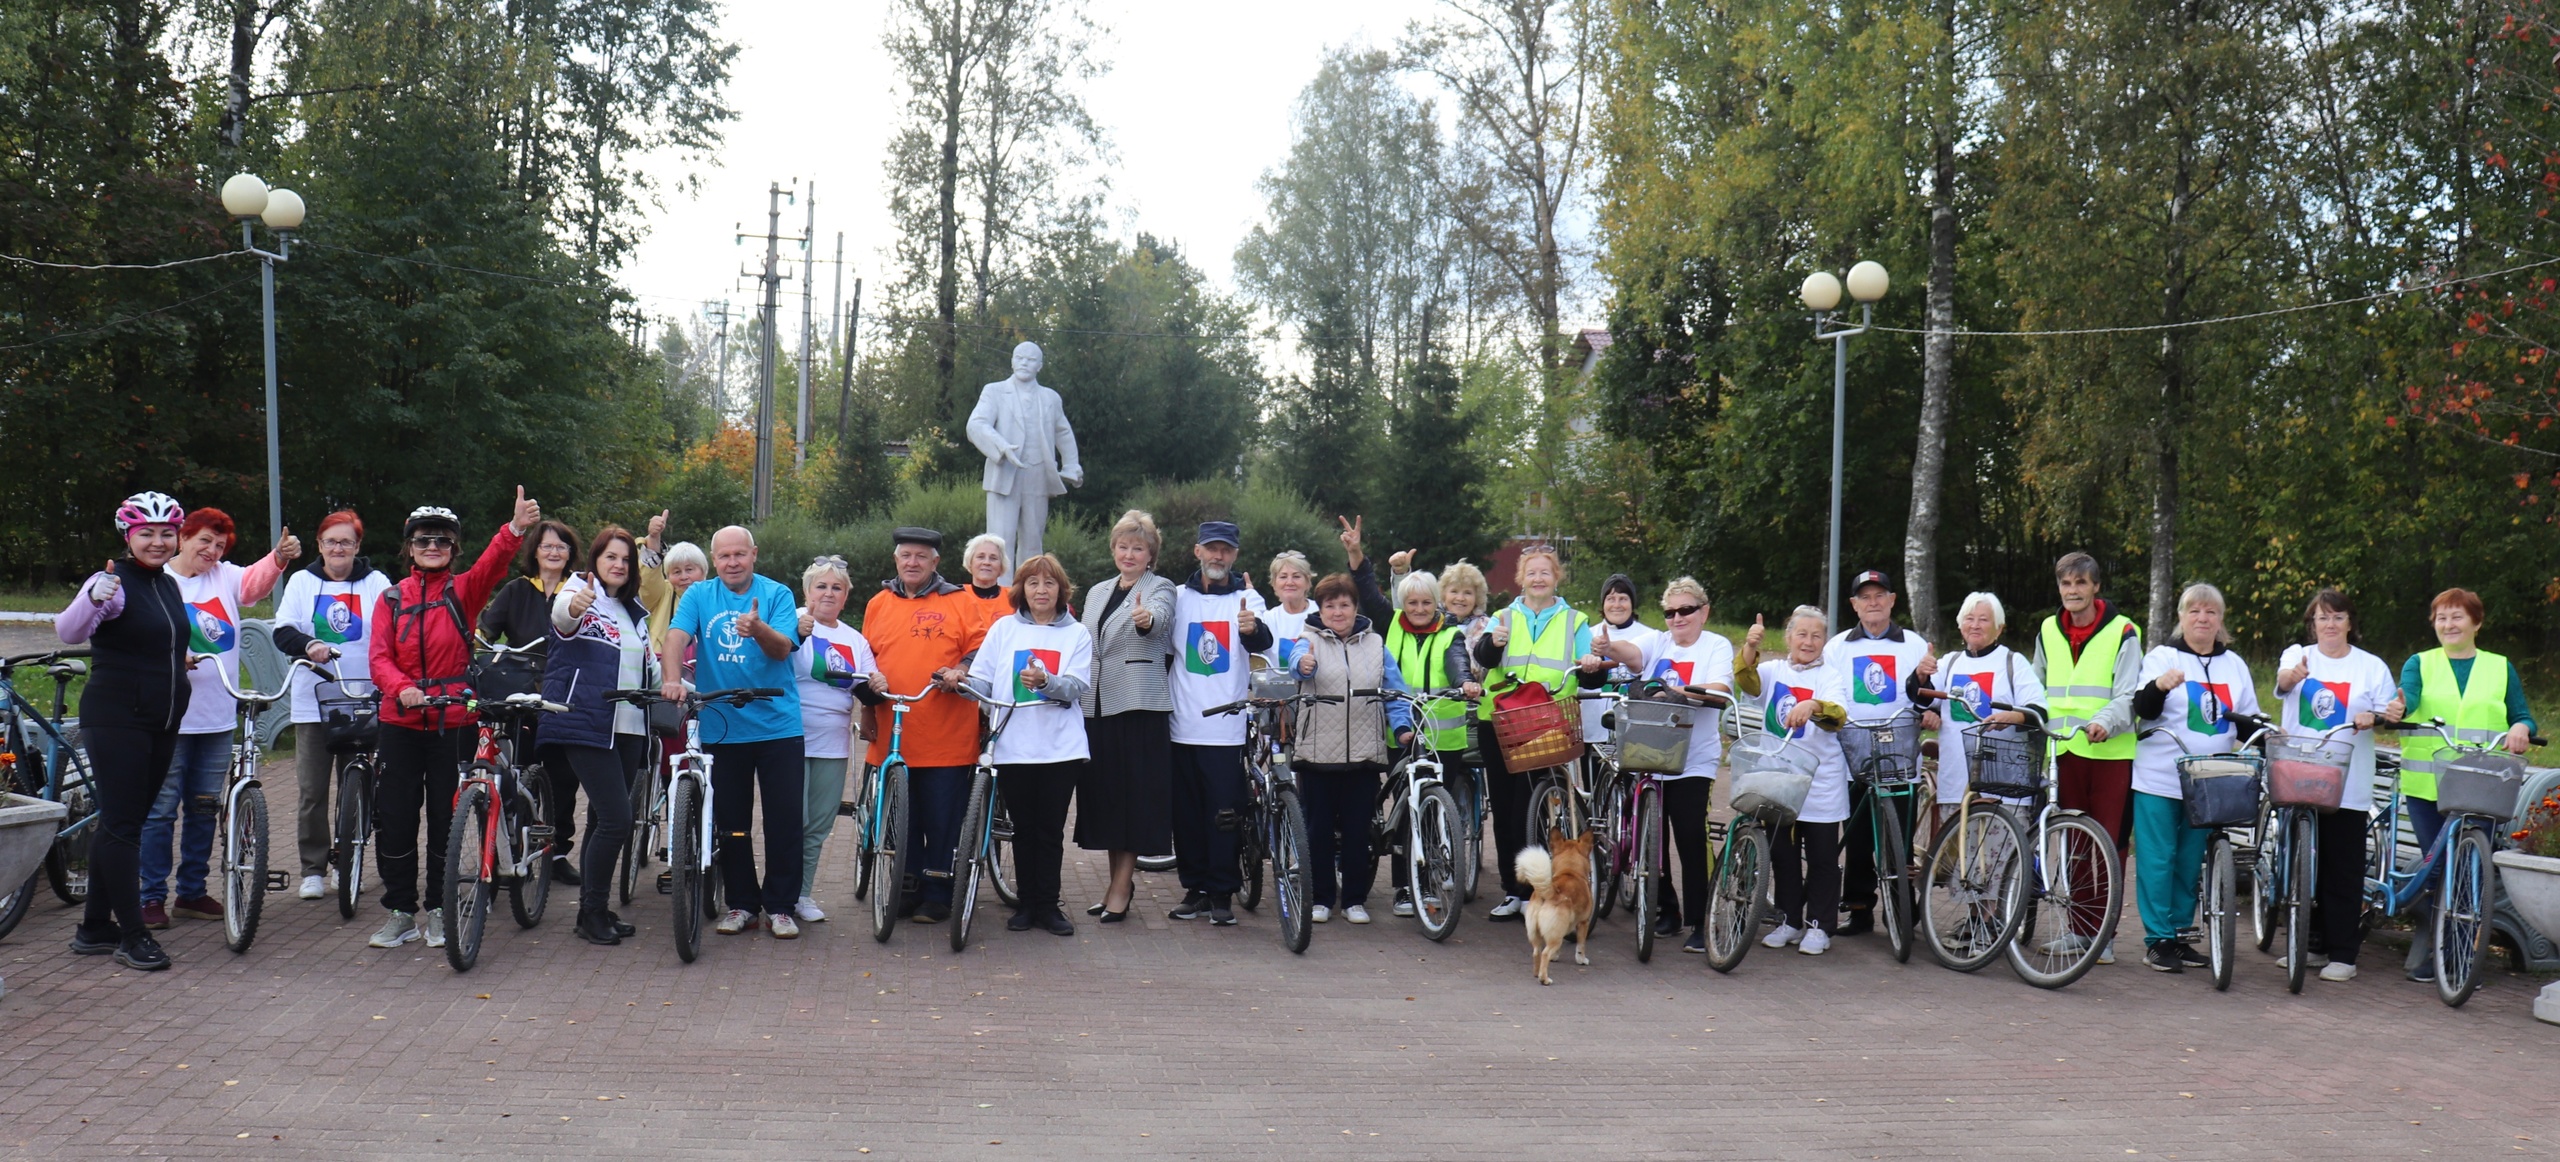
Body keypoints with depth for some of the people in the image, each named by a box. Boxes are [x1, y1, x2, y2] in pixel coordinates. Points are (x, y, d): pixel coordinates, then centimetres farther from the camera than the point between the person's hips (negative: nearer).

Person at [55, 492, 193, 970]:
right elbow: (69, 632, -28)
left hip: (161, 722, 8)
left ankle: (95, 928, 22)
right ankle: (132, 935, -1)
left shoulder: (168, 585, 13)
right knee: (121, 823, -5)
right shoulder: (114, 582, -11)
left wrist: (183, 662, 17)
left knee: (121, 821, 13)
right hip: (116, 720, -8)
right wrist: (92, 599, -43)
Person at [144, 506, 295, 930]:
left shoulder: (225, 577, 8)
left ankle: (192, 893, 22)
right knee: (161, 808, 0)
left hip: (218, 717, 5)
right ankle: (153, 896, 9)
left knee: (204, 809, 12)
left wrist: (280, 557, -30)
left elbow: (256, 582, -11)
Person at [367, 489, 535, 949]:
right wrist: (401, 687, -24)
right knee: (394, 819, 3)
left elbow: (491, 564, -19)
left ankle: (438, 911, 18)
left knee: (446, 817, 5)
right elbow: (379, 657, -1)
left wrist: (515, 529, -40)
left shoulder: (464, 591, 2)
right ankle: (399, 912, 16)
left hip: (454, 722, -2)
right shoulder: (392, 598, 8)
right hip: (401, 722, 2)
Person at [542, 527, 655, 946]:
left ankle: (594, 908, 19)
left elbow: (649, 665, 27)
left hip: (628, 730, 7)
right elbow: (562, 615, -28)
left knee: (604, 819, 11)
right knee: (616, 819, -13)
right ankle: (592, 913, -1)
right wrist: (573, 606, -52)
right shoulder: (578, 592, -4)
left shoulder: (634, 613, 19)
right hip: (585, 726, -7)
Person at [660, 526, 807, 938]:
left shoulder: (777, 594, -1)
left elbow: (782, 649, -13)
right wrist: (671, 679, -28)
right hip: (721, 729, 2)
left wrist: (758, 629, -35)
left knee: (785, 820, 0)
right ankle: (742, 904, 22)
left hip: (777, 728, -2)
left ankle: (780, 907, 12)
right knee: (730, 822, 9)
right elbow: (676, 637, -9)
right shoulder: (699, 596, 5)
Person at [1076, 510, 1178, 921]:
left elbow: (1158, 619, -24)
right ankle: (1121, 878, 20)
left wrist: (1145, 619, -47)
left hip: (1139, 706, -6)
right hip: (1097, 706, 6)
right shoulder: (1097, 594, 18)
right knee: (1104, 793, 8)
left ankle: (1120, 887, 1)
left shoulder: (1160, 589, -1)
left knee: (1135, 795, -4)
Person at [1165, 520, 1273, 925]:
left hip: (1226, 727, -3)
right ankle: (1195, 888, 18)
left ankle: (1222, 894, 6)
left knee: (1224, 812, -3)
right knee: (1186, 812, 8)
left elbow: (1263, 642, -18)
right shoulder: (1178, 597, 9)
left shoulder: (1247, 598, 1)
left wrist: (1252, 628, -40)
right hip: (1182, 725, 3)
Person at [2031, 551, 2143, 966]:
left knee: (2109, 843, -2)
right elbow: (2038, 690, 25)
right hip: (2065, 750, 4)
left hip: (2111, 752, -4)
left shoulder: (2122, 632, -1)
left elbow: (2127, 696, -8)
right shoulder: (2048, 632, 14)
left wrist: (2104, 722, -25)